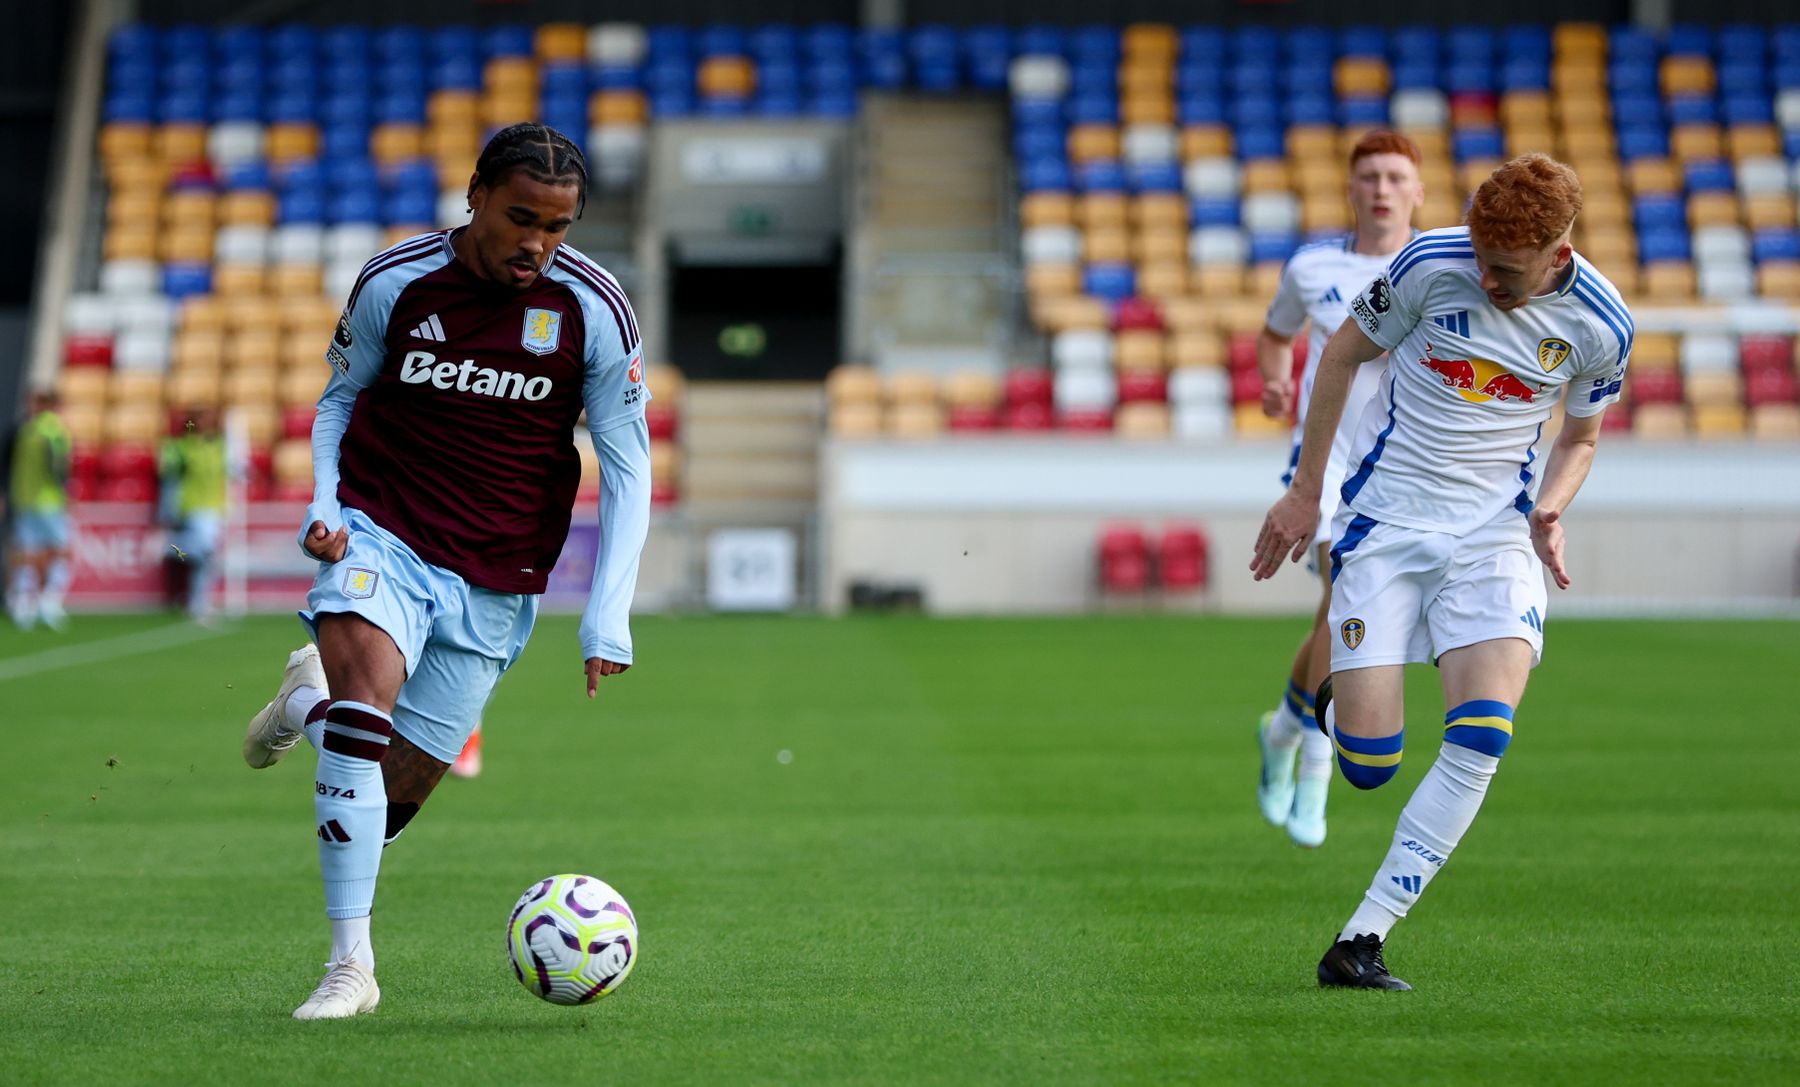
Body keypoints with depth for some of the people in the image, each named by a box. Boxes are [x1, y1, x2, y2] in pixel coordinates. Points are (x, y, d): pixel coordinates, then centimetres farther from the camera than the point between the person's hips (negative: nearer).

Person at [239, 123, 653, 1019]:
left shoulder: (594, 309, -8)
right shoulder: (394, 283, -6)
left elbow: (626, 466, -1)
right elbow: (340, 399, 11)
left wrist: (608, 616, -10)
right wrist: (324, 505, -7)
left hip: (494, 579, 1)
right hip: (380, 532, -1)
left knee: (394, 793, -1)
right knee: (367, 673, -30)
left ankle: (312, 701, 35)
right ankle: (350, 965, -24)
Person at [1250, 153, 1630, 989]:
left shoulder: (1600, 324, -5)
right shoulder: (1433, 264, -12)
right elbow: (1343, 353, 4)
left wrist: (1547, 511, -8)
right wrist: (1305, 492, 6)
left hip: (1494, 530, 1)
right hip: (1386, 519, -1)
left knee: (1482, 737, -22)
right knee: (1367, 762, -9)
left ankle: (1362, 940, -17)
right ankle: (1335, 705, 31)